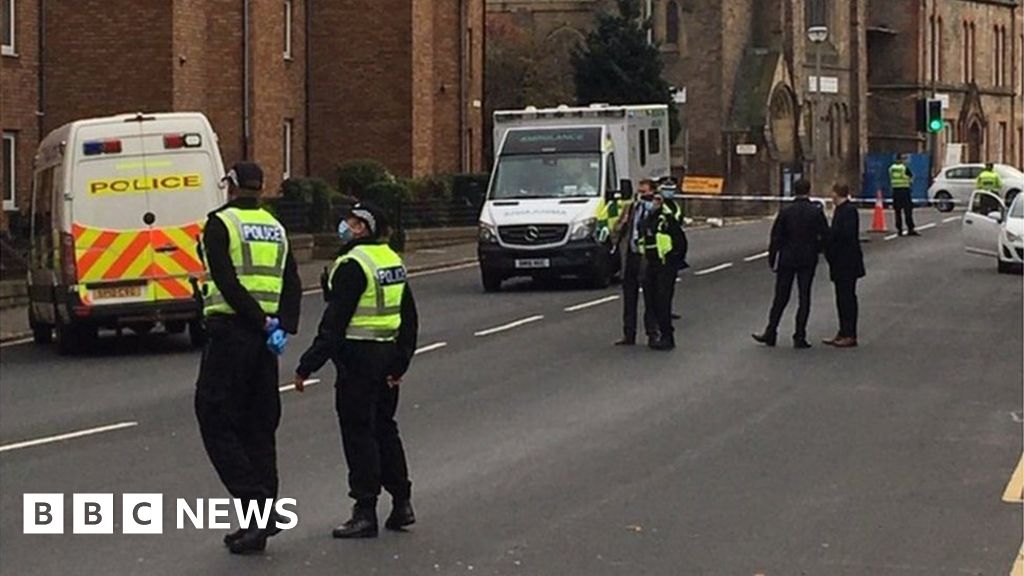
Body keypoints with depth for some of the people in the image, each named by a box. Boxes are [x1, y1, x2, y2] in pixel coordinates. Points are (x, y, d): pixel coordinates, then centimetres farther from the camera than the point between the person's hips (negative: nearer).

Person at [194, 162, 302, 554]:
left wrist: (262, 323, -14)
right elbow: (293, 285, 5)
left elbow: (227, 283, -16)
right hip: (263, 341, 7)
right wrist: (283, 327, -5)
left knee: (217, 423, -2)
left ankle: (256, 504, -16)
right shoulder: (275, 228, 14)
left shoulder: (220, 224, -6)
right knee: (259, 426, 12)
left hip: (230, 331, -6)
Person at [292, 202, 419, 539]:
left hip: (358, 359, -9)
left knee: (358, 433, -3)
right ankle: (402, 504, 21)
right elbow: (410, 318, 18)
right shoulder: (392, 260, 12)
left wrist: (307, 366, -18)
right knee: (384, 428, 17)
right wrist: (401, 362, 24)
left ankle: (365, 514, -2)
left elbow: (334, 322, -20)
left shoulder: (353, 265, -16)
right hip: (387, 354, 9)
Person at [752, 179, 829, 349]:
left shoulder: (786, 212, -5)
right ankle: (800, 337, 1)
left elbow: (776, 238, -4)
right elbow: (825, 235, -5)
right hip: (808, 260, 0)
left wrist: (772, 259, 3)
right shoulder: (816, 212, -6)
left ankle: (770, 333, 12)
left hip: (787, 259, 0)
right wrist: (816, 250, 12)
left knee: (781, 297, 9)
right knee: (804, 298, 4)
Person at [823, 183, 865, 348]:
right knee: (842, 297, 13)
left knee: (847, 297, -5)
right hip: (840, 262, 9)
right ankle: (843, 333, 18)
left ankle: (850, 336, 0)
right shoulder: (841, 210, 12)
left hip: (847, 263, -9)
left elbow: (847, 234, -24)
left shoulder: (849, 211, -17)